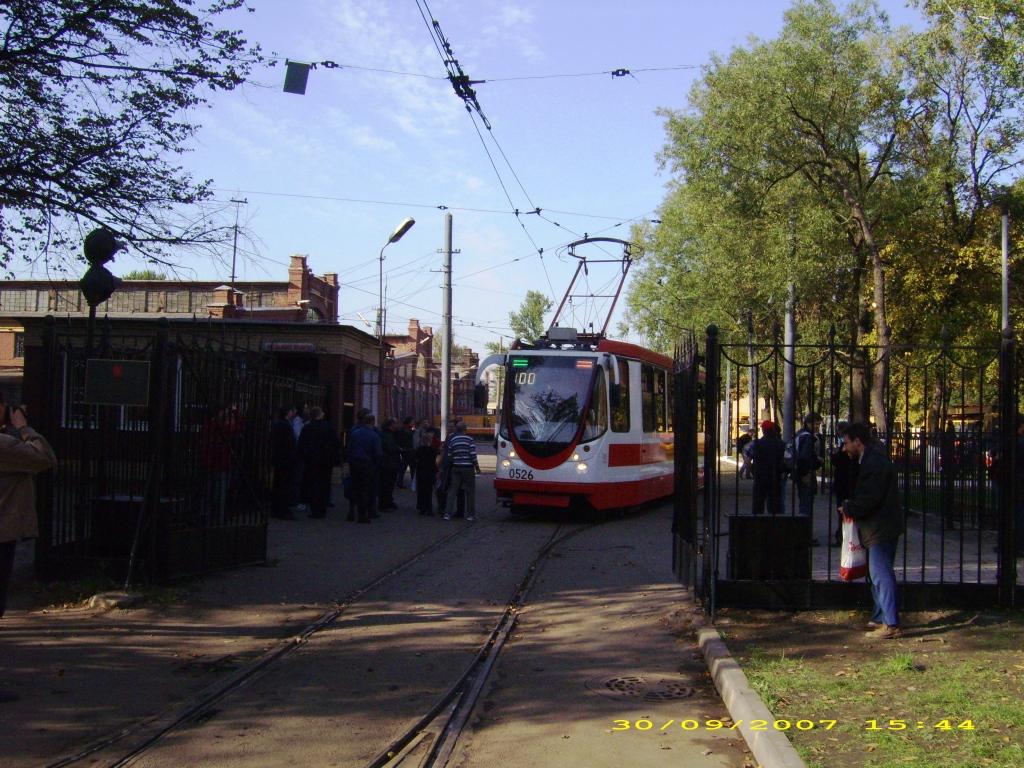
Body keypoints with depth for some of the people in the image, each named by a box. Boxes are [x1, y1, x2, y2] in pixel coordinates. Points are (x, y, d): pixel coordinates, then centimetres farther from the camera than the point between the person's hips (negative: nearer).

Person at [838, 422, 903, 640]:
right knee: (878, 574, 17)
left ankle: (891, 624, -8)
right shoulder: (872, 459, 17)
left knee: (881, 575, -9)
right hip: (879, 529, 11)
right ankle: (880, 618, 26)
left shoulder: (874, 462, -18)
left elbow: (870, 498, -24)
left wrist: (848, 509, -11)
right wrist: (851, 507, 10)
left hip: (881, 530, -11)